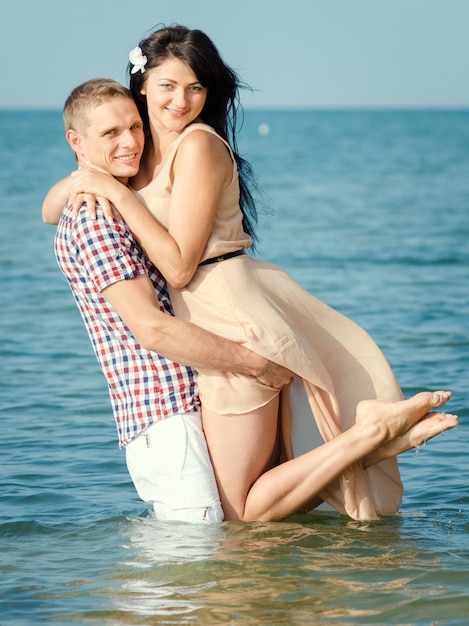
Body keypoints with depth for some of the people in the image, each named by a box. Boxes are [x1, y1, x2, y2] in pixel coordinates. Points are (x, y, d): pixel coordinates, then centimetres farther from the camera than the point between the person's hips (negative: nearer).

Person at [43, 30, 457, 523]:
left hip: (230, 325, -9)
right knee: (283, 496, 17)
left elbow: (179, 266, -17)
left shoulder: (198, 145, -13)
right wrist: (79, 181, 3)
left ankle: (369, 431, -6)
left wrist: (115, 192, -17)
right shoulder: (146, 150, 14)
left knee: (246, 512, -4)